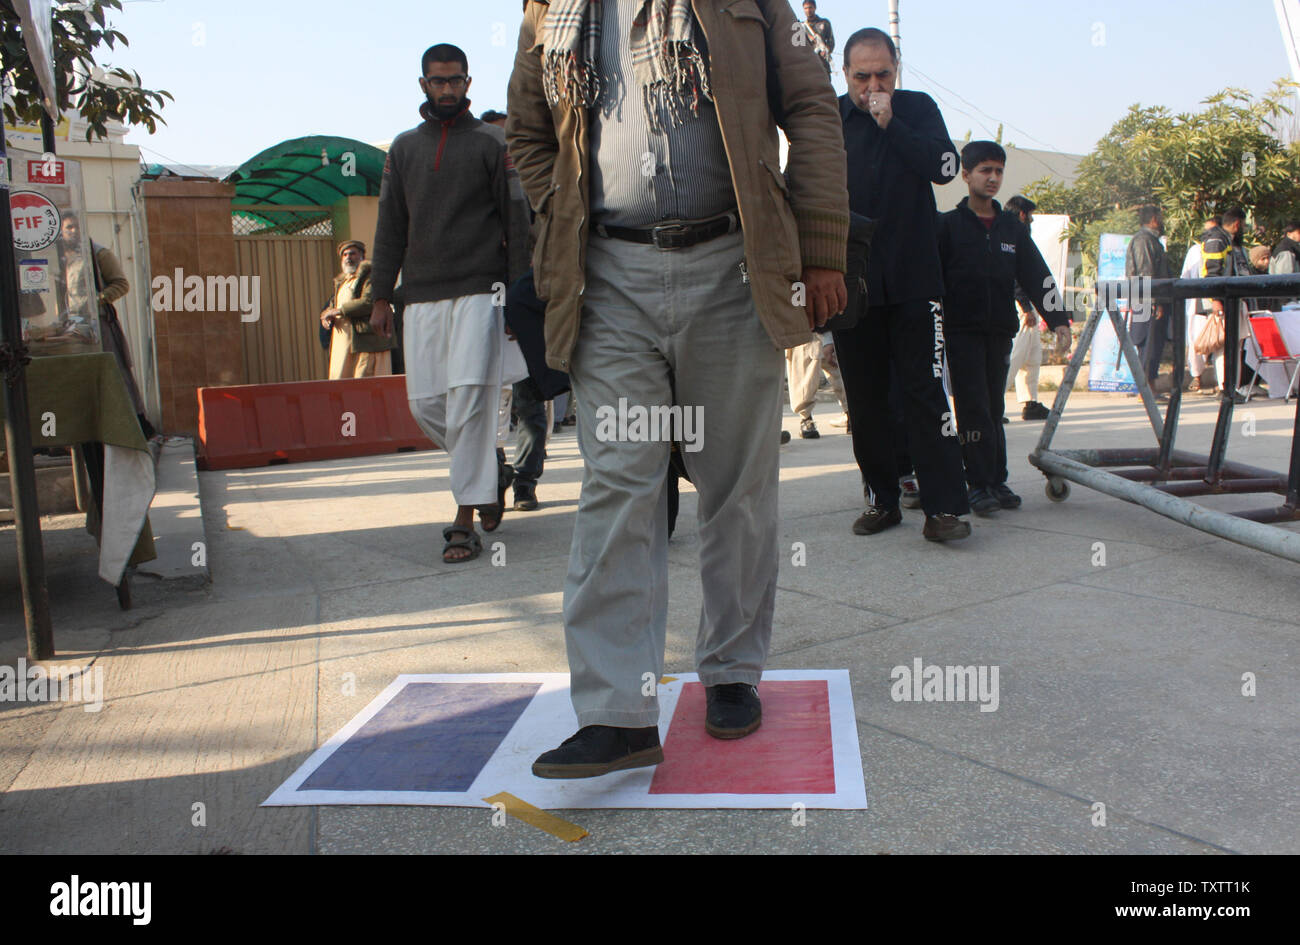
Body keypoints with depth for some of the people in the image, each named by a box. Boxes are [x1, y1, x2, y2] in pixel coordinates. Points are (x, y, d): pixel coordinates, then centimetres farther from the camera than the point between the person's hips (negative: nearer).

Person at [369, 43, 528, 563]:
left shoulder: (490, 142, 7)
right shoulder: (404, 147, 17)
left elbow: (515, 219, 4)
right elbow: (390, 226, 17)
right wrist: (381, 295, 11)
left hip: (479, 290, -4)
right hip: (421, 295, 4)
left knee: (468, 399, -12)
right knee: (425, 404, 1)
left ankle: (465, 518, -7)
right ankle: (491, 471, 24)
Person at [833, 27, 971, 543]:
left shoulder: (917, 109, 8)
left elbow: (945, 166, -7)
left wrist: (891, 124, -11)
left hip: (913, 281, -1)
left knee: (924, 392, -6)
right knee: (865, 398, 5)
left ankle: (944, 506, -5)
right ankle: (883, 499, 16)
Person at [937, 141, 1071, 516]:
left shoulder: (1012, 227, 13)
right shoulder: (948, 225, 1)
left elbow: (1037, 274, 9)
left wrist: (1059, 320, 1)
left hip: (1000, 330, 4)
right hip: (962, 330, -4)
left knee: (994, 408, 8)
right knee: (973, 407, -7)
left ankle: (997, 481, 14)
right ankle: (979, 484, -1)